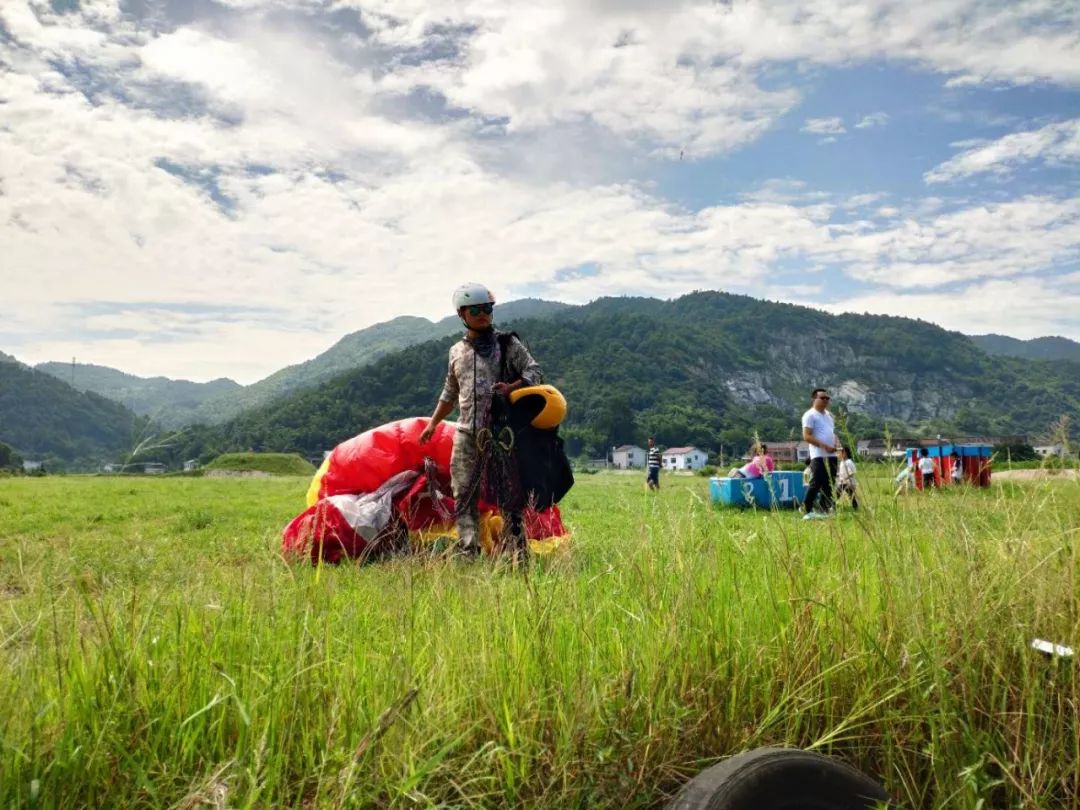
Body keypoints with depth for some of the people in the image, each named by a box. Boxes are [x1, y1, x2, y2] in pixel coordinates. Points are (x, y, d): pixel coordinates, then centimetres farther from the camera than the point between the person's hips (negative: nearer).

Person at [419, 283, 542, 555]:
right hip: (466, 433, 4)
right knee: (463, 496, -1)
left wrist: (511, 388, -20)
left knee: (508, 493, 0)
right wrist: (432, 424, 21)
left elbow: (534, 371, -3)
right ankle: (469, 554, 2)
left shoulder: (508, 344, 4)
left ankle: (518, 550, 5)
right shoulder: (457, 351, 16)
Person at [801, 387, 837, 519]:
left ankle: (825, 510, 16)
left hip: (831, 455, 8)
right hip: (818, 456, -8)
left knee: (829, 485, 9)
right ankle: (808, 511, -6)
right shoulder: (810, 415, -7)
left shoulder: (829, 415, 20)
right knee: (816, 484, -10)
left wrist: (836, 444, 4)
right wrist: (824, 446, -20)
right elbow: (807, 437, -14)